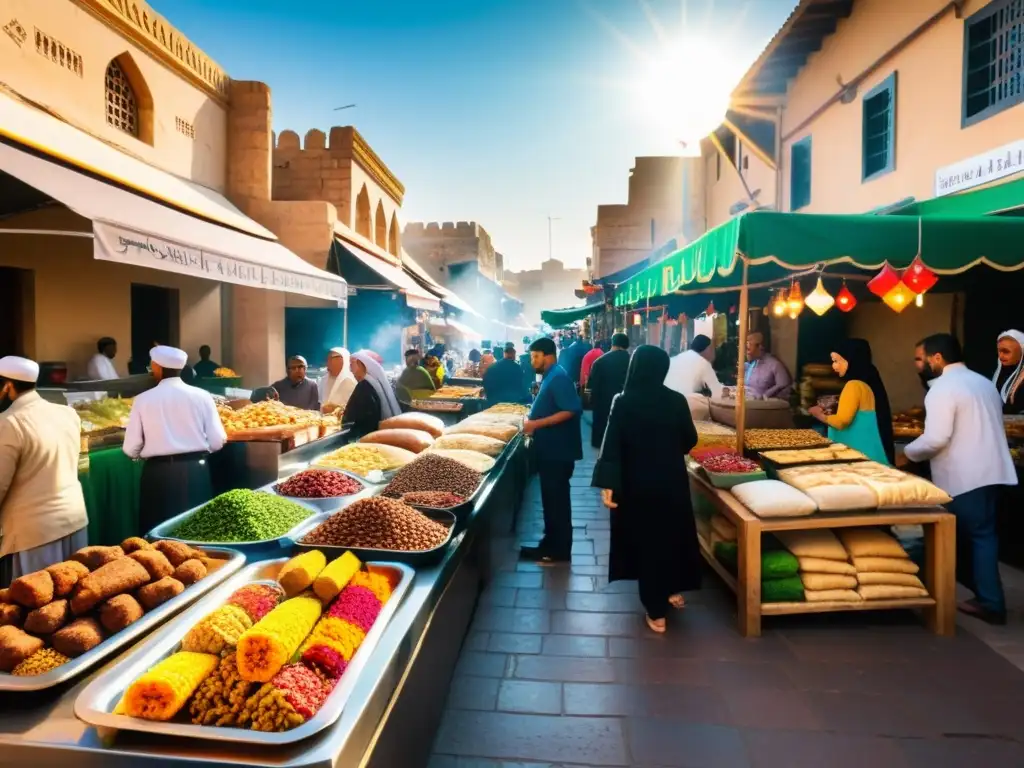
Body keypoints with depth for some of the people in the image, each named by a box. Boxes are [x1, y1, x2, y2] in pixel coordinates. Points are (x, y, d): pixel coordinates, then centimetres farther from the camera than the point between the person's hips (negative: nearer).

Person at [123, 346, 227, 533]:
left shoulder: (143, 399, -4)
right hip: (196, 470, 1)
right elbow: (217, 442, -4)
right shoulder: (202, 396, -3)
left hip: (158, 474, -1)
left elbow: (131, 449, -3)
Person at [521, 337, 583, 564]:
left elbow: (570, 411, -26)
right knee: (551, 498, 15)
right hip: (550, 449, 10)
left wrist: (537, 424, -25)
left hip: (558, 450, -10)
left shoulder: (559, 378, -17)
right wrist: (534, 422, 9)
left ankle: (559, 551, 9)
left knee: (557, 500, -1)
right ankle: (550, 544, 25)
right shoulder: (551, 377, 14)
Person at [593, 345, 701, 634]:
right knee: (672, 534, 23)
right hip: (672, 481, 2)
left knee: (646, 538, 10)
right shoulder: (677, 401, -7)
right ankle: (673, 591, 40)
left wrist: (607, 484, -16)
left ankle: (656, 611, 16)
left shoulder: (623, 402, -13)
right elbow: (690, 440, 4)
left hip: (637, 484, -2)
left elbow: (611, 445, -17)